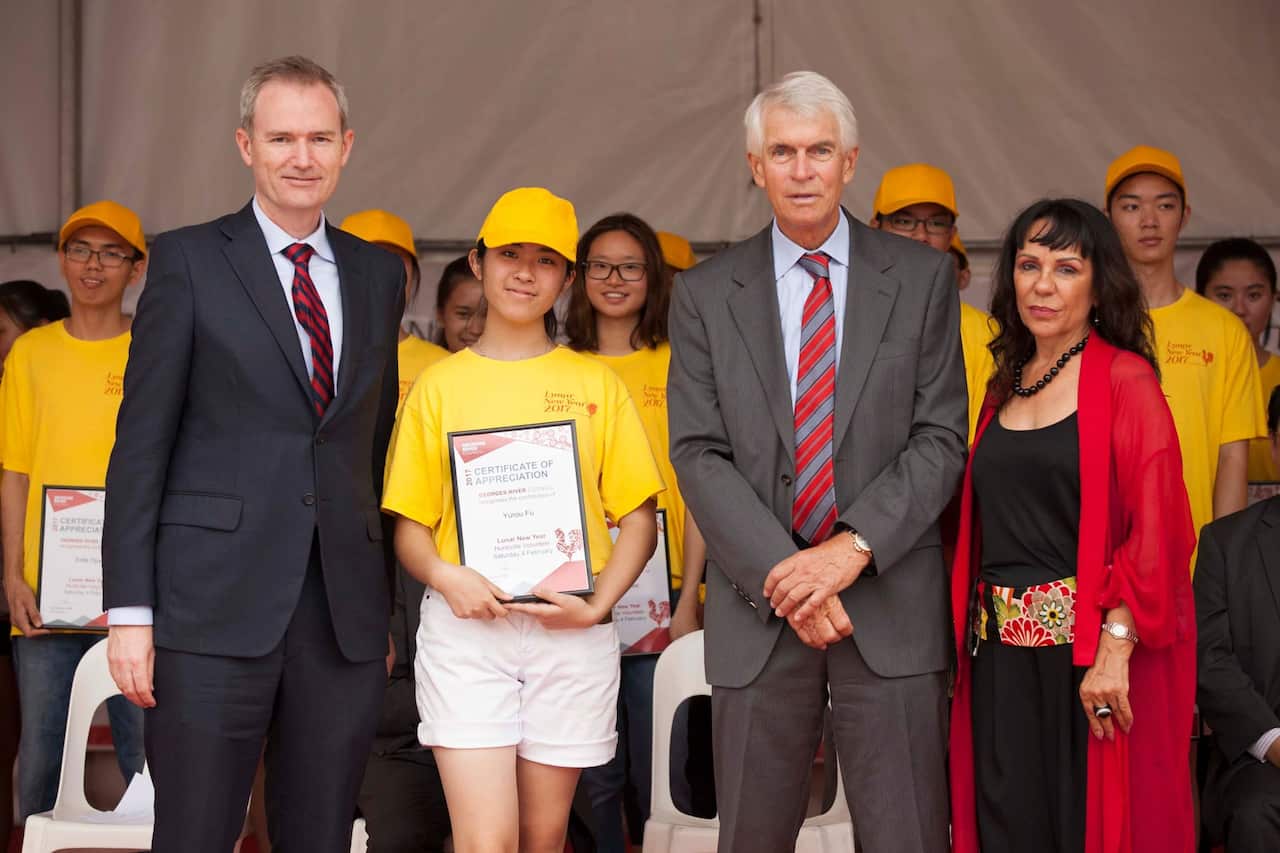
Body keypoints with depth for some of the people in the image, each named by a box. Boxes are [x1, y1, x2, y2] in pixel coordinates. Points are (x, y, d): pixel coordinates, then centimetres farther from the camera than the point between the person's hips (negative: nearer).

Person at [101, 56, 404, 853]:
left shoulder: (381, 274, 13)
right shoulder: (189, 261, 1)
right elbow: (142, 442, -2)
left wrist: (389, 603, 11)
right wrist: (130, 609, -8)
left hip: (347, 611, 4)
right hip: (216, 607, -4)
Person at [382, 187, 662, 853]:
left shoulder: (597, 385, 9)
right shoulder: (439, 385, 8)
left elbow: (639, 519, 7)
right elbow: (408, 523, 7)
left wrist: (597, 604, -9)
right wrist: (444, 575, -13)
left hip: (569, 633, 1)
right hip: (464, 629, -1)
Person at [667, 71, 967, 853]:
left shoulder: (923, 279, 5)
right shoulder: (705, 295, 6)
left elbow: (941, 437, -1)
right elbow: (698, 455, 0)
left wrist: (853, 548, -13)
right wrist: (781, 574, -12)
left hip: (891, 602, -1)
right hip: (758, 603, 1)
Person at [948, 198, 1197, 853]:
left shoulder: (1124, 378, -6)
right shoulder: (1006, 386, 14)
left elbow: (1158, 528, -15)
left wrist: (1115, 649, -22)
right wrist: (970, 638, 6)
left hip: (1089, 653, -6)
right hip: (1001, 658, 6)